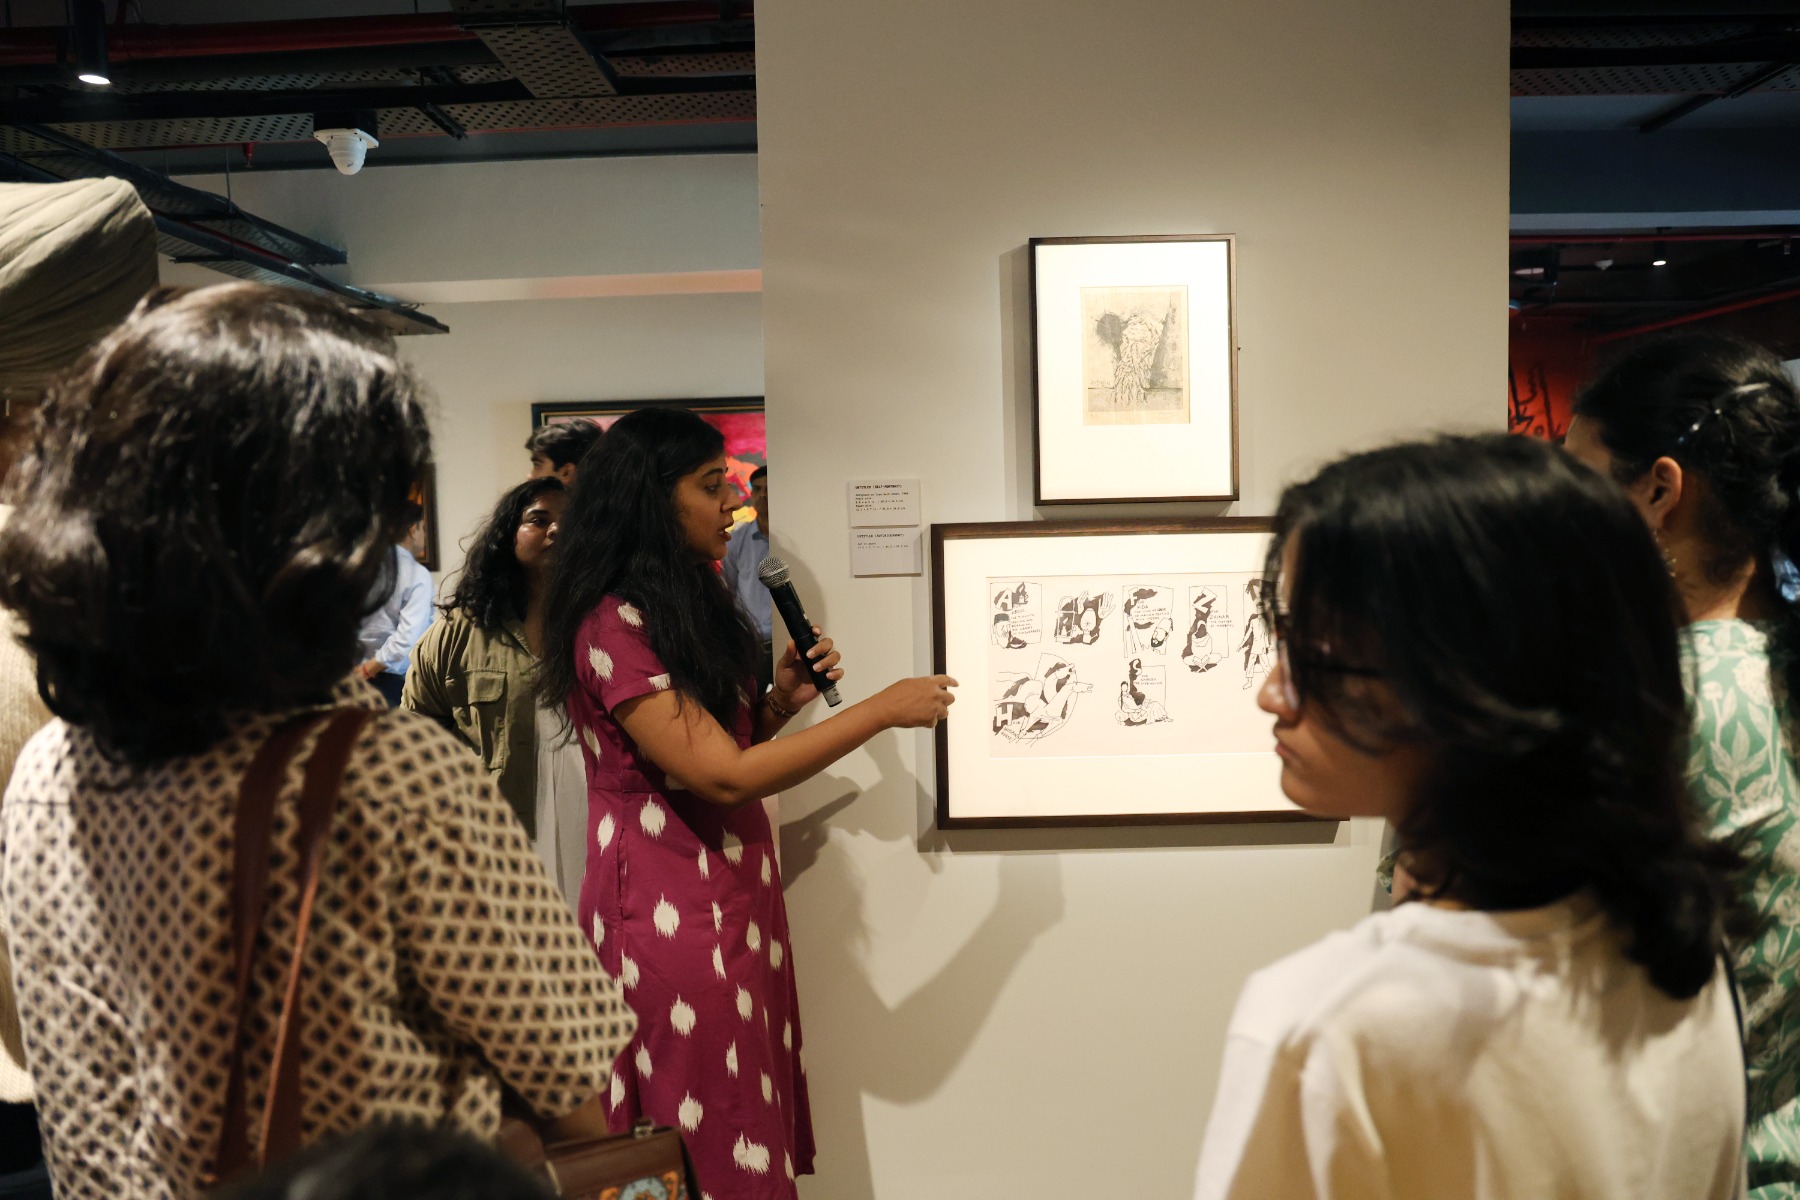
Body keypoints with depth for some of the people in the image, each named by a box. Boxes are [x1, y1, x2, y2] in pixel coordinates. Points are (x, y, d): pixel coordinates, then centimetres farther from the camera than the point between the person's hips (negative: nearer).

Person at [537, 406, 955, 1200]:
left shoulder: (682, 610, 13)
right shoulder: (614, 627, -17)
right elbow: (722, 776, -22)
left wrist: (781, 702, 1)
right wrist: (881, 710, -17)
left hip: (734, 898, 9)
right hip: (671, 916, -9)